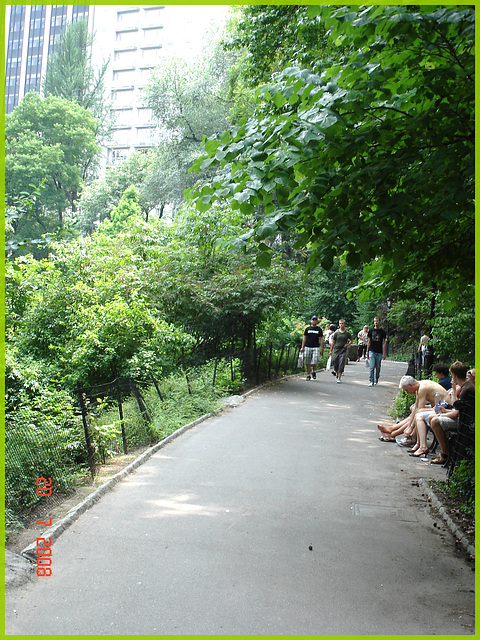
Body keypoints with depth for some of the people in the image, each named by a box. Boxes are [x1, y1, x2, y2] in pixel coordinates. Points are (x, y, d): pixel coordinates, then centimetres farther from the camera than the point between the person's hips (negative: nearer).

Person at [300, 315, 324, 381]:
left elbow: (321, 339, 7)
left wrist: (321, 349, 0)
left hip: (316, 347, -1)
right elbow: (304, 339, 11)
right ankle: (308, 375, 13)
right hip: (307, 347, 1)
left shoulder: (319, 329, 8)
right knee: (308, 363, 3)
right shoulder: (307, 329, 9)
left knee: (314, 362, -12)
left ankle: (314, 371, 15)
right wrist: (302, 347, 3)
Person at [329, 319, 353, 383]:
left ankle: (339, 378, 1)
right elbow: (333, 342, 7)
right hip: (336, 350, 1)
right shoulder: (336, 332, 2)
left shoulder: (347, 333, 0)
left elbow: (351, 340, 15)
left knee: (341, 365, -5)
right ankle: (336, 372, 31)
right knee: (335, 363, 4)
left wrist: (348, 344, -3)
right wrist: (331, 350, 6)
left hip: (343, 351, -1)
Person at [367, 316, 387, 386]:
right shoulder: (371, 331, 8)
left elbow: (383, 343, 2)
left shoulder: (383, 331, 4)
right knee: (372, 367, -9)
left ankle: (376, 380, 24)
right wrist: (367, 351, 7)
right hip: (372, 351, 0)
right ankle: (371, 381, -7)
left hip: (379, 352, 0)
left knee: (378, 367, 7)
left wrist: (384, 353, -3)